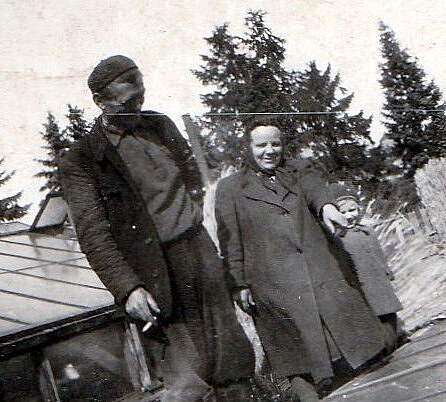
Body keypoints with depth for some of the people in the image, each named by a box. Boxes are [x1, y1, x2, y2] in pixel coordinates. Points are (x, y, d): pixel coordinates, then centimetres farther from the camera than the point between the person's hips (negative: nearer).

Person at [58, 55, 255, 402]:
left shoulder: (161, 125, 11)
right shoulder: (80, 161, -5)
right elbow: (92, 234, -10)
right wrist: (128, 287, -19)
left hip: (202, 254, 5)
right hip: (155, 280, -5)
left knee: (235, 363, 10)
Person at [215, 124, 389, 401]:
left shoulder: (299, 171, 21)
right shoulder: (231, 188, 14)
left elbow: (313, 186, -3)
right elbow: (230, 242, 9)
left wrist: (326, 205, -26)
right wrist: (240, 284, 1)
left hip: (320, 271, 2)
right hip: (273, 282, -2)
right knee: (295, 349, -8)